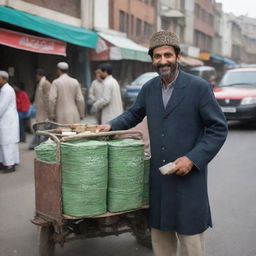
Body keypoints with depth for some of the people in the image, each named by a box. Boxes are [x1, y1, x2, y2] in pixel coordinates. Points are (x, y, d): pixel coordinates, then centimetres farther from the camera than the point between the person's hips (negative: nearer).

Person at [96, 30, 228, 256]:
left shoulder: (199, 87, -9)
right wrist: (111, 126, 5)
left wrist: (192, 159, -16)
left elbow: (219, 129, -8)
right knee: (159, 232, 15)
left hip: (189, 173, -4)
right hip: (157, 175, 5)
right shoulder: (149, 88, 6)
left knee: (189, 237, 4)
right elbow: (133, 114, 22)